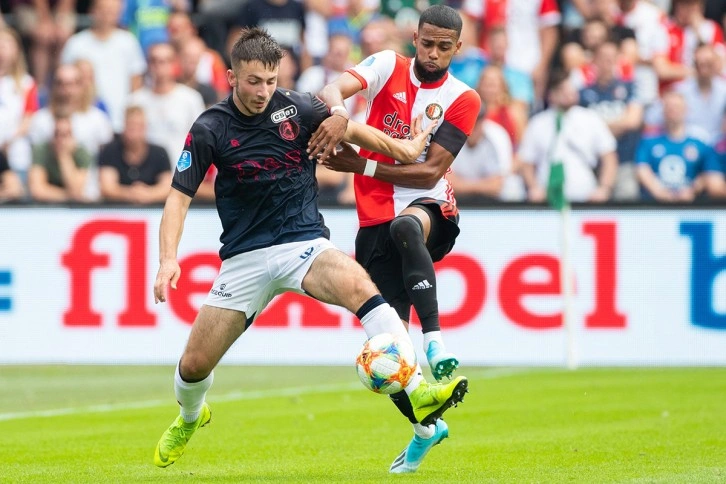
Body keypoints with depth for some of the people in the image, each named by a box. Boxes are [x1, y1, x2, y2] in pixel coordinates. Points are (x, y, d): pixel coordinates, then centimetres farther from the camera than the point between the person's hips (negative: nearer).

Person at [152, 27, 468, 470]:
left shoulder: (296, 108, -4)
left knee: (359, 285, -32)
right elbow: (180, 197, -5)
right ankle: (189, 418, 38)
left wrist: (403, 148, 21)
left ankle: (419, 393, -39)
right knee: (195, 363, 1)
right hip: (245, 258, 0)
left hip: (305, 243, 0)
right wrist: (168, 259, -18)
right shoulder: (210, 129, -7)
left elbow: (344, 126, 16)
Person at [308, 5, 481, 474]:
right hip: (376, 220, 3)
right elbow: (334, 89, -16)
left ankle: (436, 342, -48)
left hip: (429, 208, -3)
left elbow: (431, 172, -9)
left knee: (405, 227, -41)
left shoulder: (463, 99, -1)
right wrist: (337, 113, -39)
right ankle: (426, 426, 24)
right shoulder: (388, 66, 3)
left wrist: (363, 166, -16)